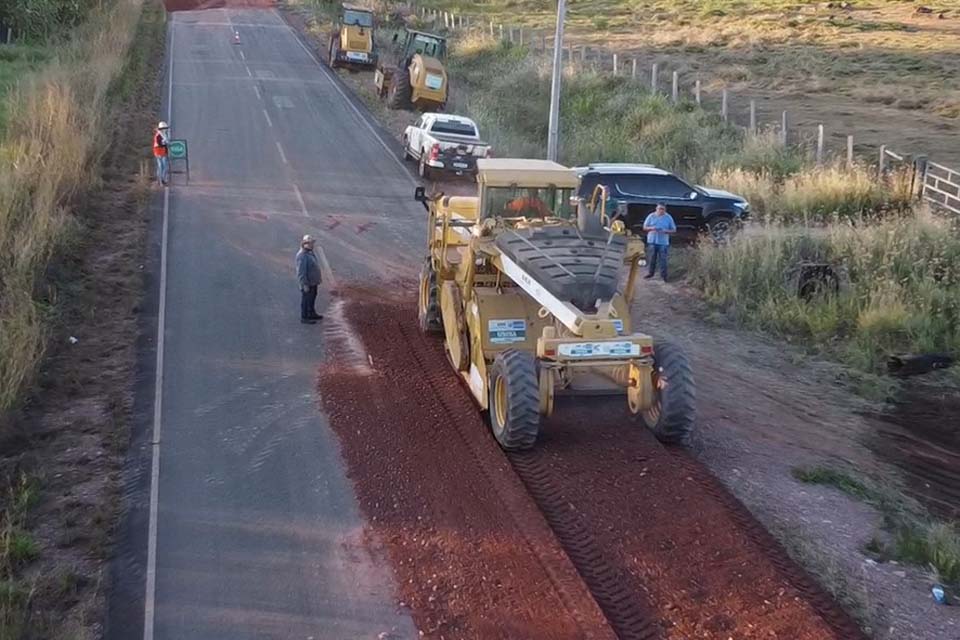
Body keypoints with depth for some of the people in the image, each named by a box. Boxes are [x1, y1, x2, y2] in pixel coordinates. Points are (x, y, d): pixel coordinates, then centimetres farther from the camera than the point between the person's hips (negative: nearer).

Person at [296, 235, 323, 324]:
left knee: (312, 298, 21)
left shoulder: (311, 252, 8)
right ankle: (304, 317, 9)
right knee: (306, 299, 0)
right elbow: (301, 271, -24)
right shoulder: (302, 255, -23)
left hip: (313, 282, 10)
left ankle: (311, 314, 36)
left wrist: (318, 278, 20)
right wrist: (305, 284, -25)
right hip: (307, 283, -10)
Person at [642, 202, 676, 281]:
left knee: (662, 259, -3)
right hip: (652, 241, 1)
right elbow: (644, 227, 7)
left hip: (663, 242, -1)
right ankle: (650, 272, 21)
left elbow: (674, 230, 3)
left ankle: (663, 275, 5)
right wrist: (651, 228, -15)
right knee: (651, 258, 6)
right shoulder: (651, 216, 3)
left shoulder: (668, 218, 1)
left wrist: (665, 231, -15)